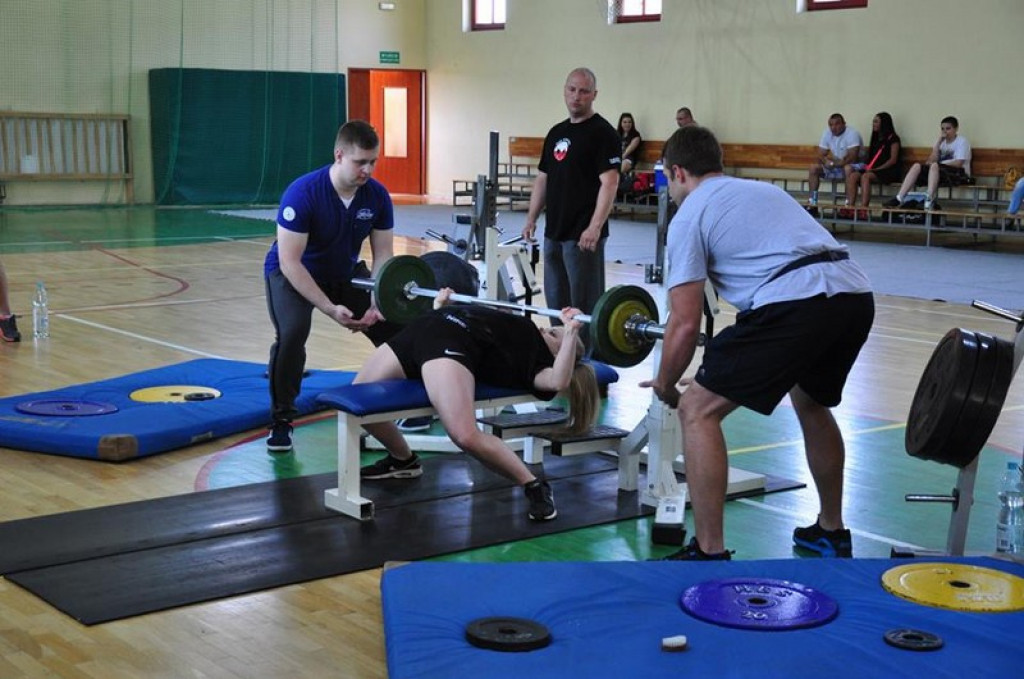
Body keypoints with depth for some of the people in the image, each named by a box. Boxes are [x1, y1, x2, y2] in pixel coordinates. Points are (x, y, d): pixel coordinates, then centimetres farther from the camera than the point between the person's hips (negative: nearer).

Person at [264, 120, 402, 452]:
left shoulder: (377, 195, -18)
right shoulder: (302, 194, -32)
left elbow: (383, 254, -11)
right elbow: (290, 261, -32)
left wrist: (377, 304, -26)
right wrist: (330, 309, -37)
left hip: (345, 272, 5)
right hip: (292, 273, -5)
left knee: (394, 324, -5)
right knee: (292, 334, -30)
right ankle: (281, 419, -13)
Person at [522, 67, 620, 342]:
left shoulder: (602, 133, -8)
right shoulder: (556, 133, 15)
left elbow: (609, 182, -16)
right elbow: (542, 178, 20)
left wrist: (595, 227, -23)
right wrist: (531, 219, 11)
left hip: (583, 235, -8)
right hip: (554, 232, 8)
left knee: (584, 303, -5)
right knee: (556, 302, 13)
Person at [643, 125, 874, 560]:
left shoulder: (689, 216, 11)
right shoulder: (761, 190, 33)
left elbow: (685, 324, 5)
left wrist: (664, 385, 23)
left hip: (796, 303, -8)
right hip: (856, 295, 8)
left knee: (697, 411, 4)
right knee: (811, 403, 34)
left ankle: (709, 554, 2)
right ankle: (831, 533, 43)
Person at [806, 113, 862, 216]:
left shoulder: (852, 134, -20)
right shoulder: (827, 133, 0)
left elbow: (852, 157, -28)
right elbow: (821, 155, 0)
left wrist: (834, 164, -26)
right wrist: (826, 161, -23)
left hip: (852, 165, -7)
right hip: (835, 166, 7)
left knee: (849, 168, -40)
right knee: (813, 167, -9)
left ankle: (849, 204, -37)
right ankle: (812, 205, -11)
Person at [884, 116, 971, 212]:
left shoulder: (962, 141, 0)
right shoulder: (942, 142, 18)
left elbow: (958, 163, -14)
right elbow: (932, 160, 2)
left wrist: (939, 164, -11)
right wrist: (939, 140, -3)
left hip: (959, 174, -6)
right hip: (940, 172, 6)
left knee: (934, 166, -35)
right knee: (917, 166, -15)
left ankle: (929, 200, -44)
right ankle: (899, 199, -29)